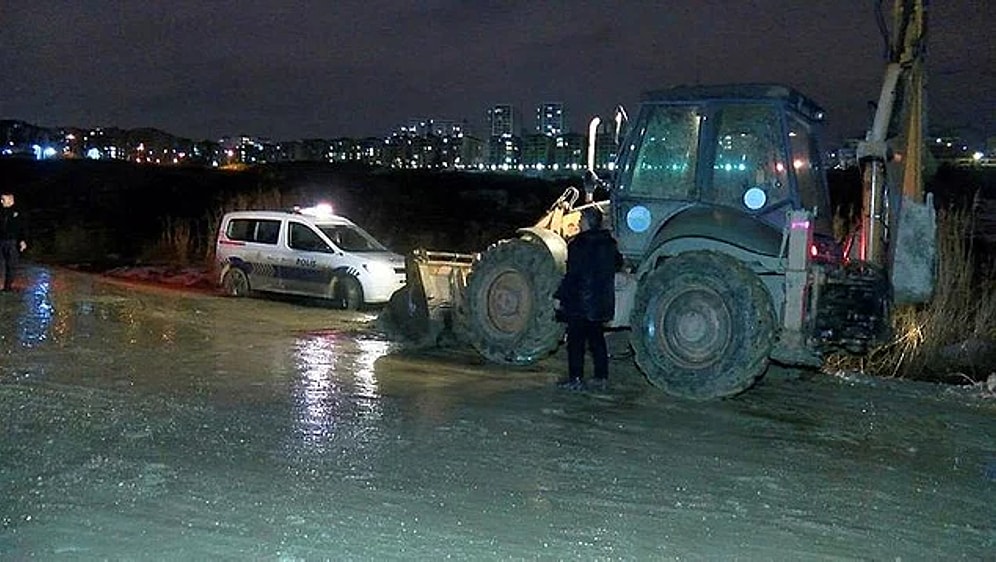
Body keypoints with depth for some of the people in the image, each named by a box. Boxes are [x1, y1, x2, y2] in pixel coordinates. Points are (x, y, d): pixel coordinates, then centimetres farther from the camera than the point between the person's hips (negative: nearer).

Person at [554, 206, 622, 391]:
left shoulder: (579, 244, -15)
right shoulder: (609, 243, 7)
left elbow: (572, 274, -18)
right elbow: (618, 263, 21)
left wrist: (560, 296, -13)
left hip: (580, 302, -7)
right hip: (602, 303, 7)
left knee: (576, 340, 0)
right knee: (596, 338, 14)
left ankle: (576, 379, 1)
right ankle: (601, 377, 16)